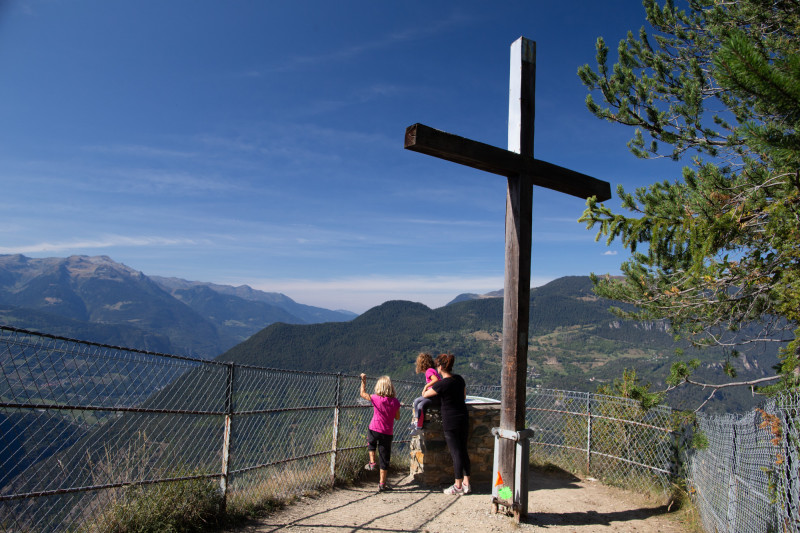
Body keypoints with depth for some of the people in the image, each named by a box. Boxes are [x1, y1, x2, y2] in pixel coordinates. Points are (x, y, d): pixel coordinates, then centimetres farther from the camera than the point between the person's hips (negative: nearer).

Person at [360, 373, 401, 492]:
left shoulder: (376, 398, -10)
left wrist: (363, 381, 17)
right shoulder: (395, 402, -6)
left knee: (371, 443, 35)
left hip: (374, 430, 0)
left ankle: (372, 463, 21)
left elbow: (363, 393, 6)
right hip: (388, 433, 0)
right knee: (384, 458, 8)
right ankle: (382, 483, 13)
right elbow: (397, 417, 6)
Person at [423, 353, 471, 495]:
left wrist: (426, 389, 19)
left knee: (456, 453, 0)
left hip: (451, 422, -7)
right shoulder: (459, 379, 3)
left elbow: (425, 394, -3)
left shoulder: (441, 384, -18)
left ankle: (458, 486, 9)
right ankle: (466, 484, 18)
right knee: (463, 451, 13)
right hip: (464, 418, 7)